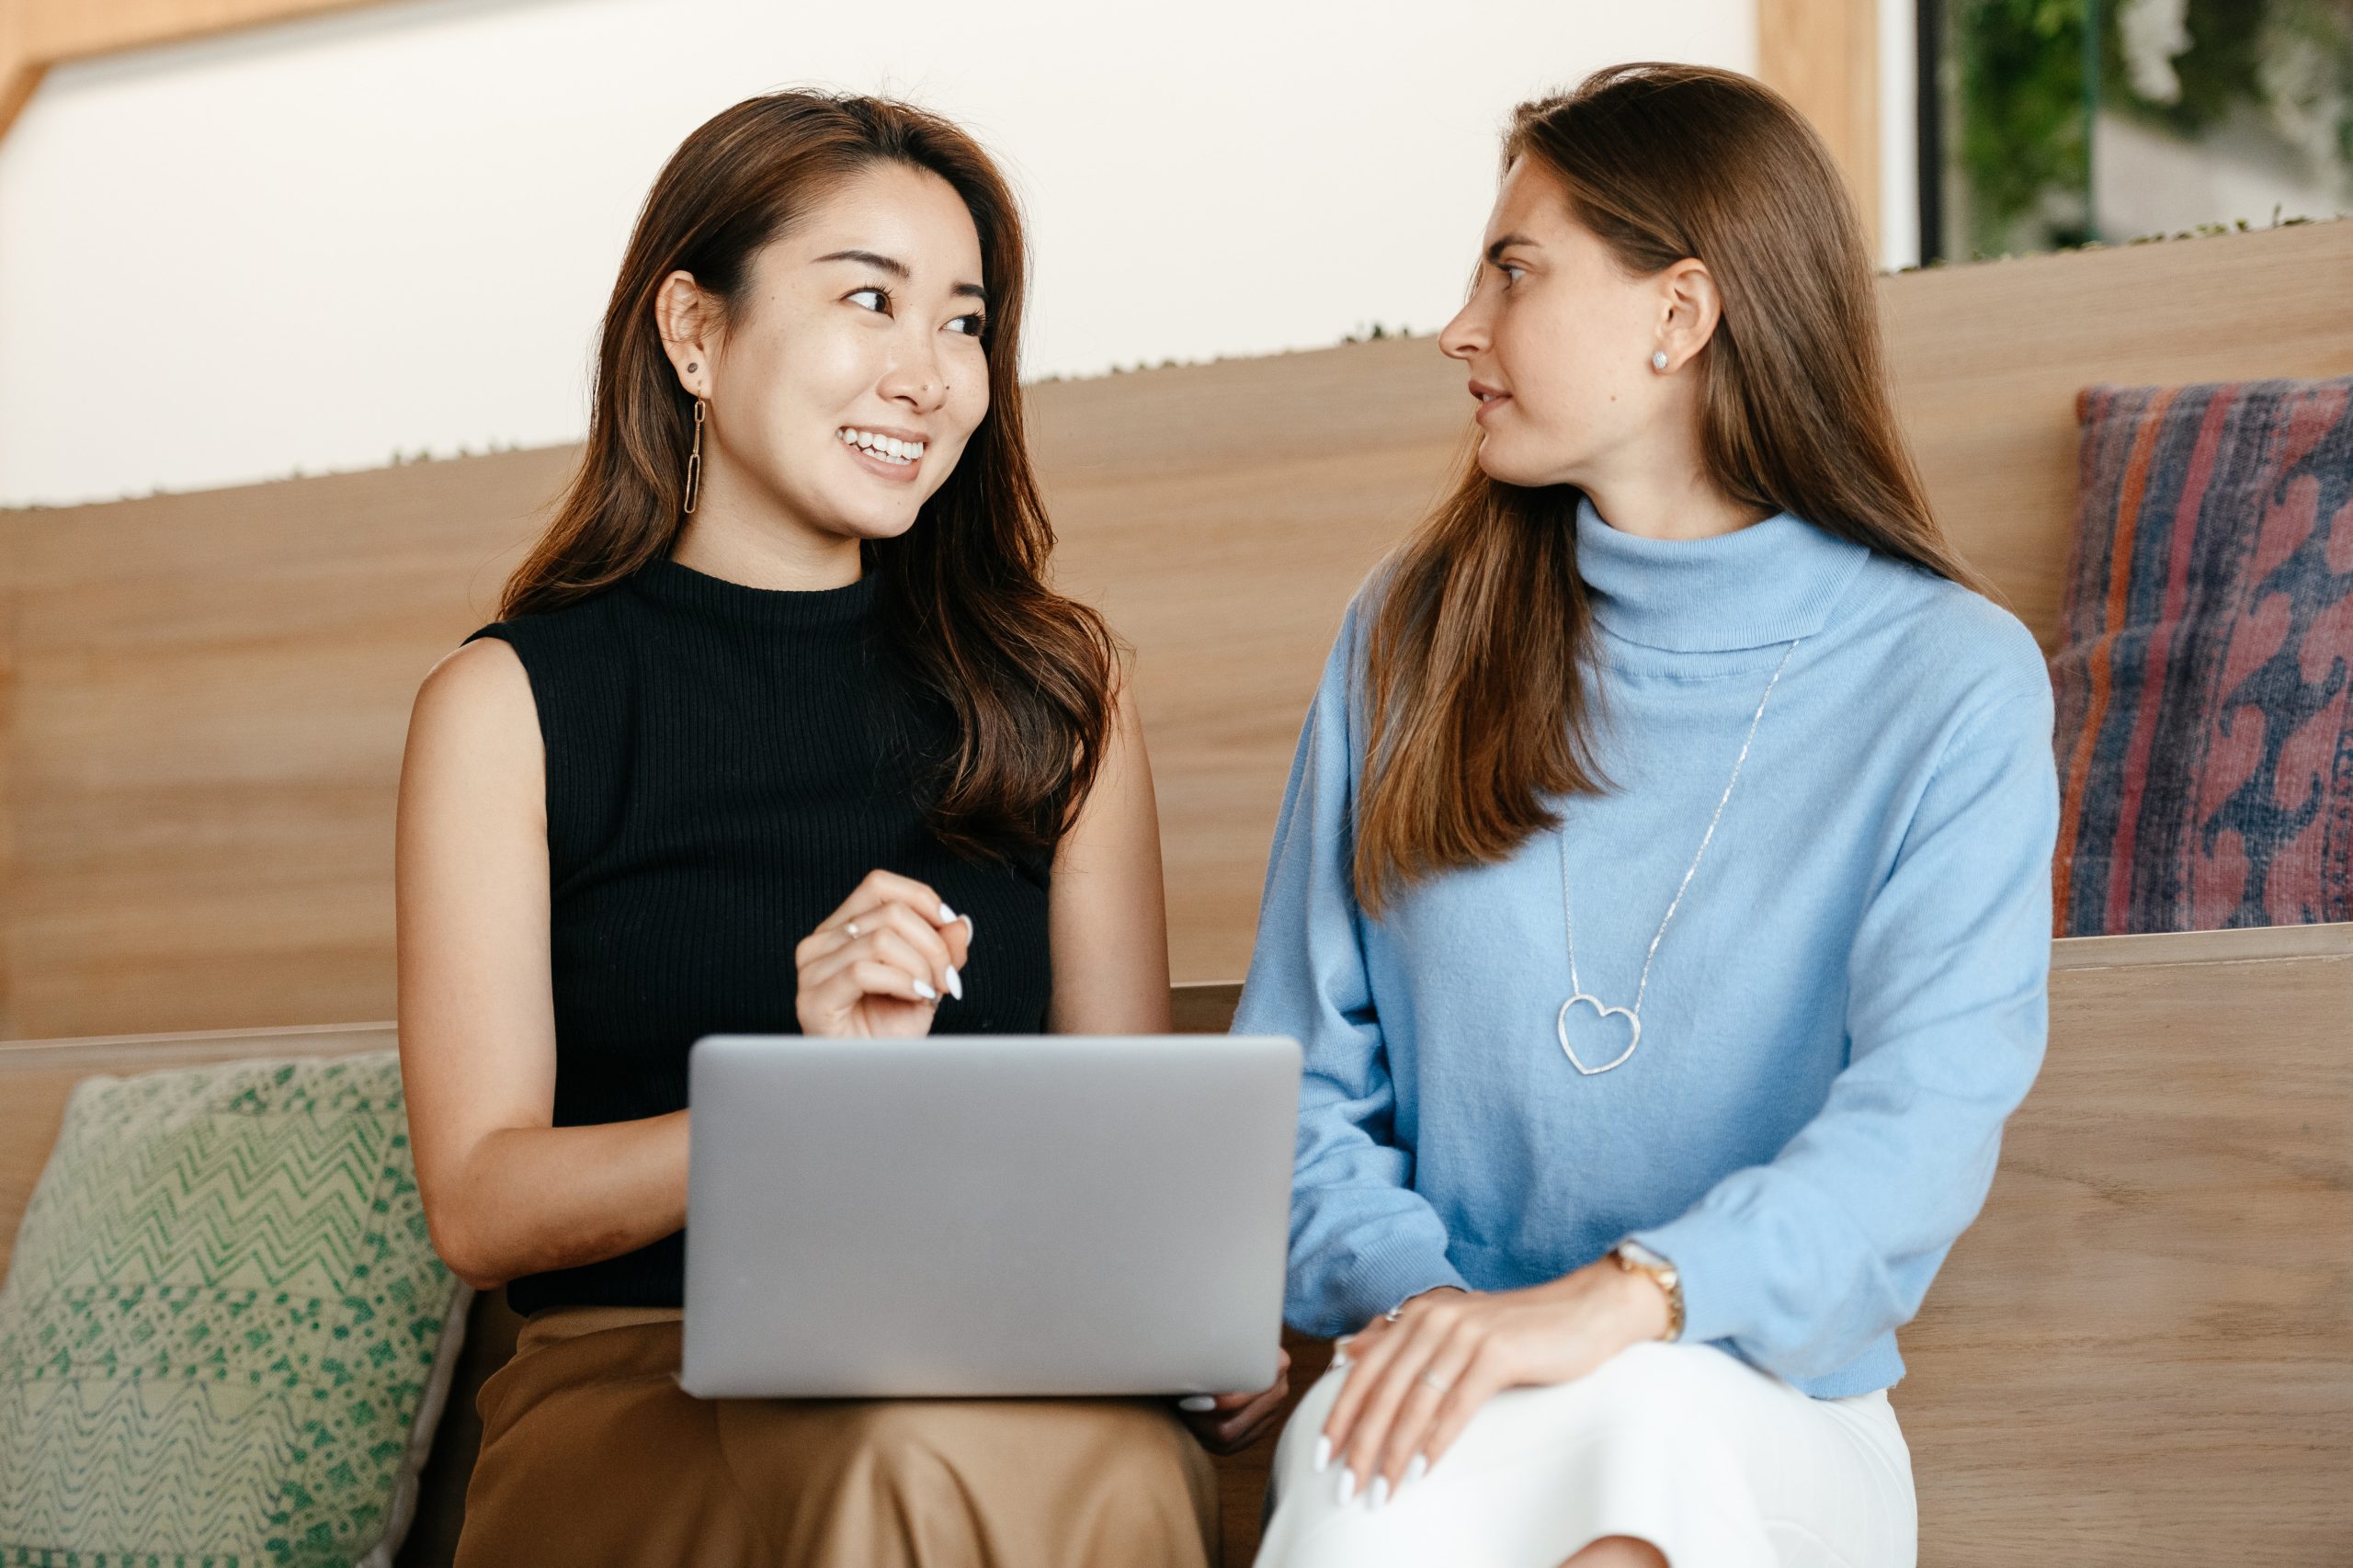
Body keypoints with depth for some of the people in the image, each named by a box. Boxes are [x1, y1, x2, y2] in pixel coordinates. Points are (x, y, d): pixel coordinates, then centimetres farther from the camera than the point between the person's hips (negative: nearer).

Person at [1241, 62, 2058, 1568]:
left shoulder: (1952, 680, 0)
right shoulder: (1413, 636, 10)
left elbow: (1928, 1113, -13)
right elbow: (1301, 1076, 10)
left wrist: (1615, 1302, -30)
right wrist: (1408, 1288, -11)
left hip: (1767, 1411, -1)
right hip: (1434, 1391, 2)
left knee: (1644, 1417, -37)